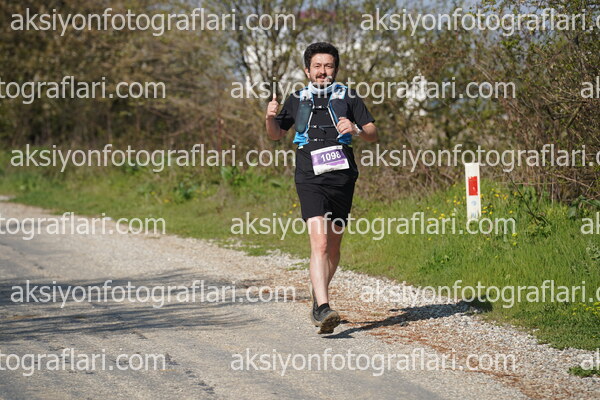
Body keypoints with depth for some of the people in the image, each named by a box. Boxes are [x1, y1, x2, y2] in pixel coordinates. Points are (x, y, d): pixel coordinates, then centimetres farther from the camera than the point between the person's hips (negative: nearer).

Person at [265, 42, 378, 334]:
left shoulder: (347, 97, 11)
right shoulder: (297, 100, 14)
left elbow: (373, 134, 8)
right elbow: (276, 135, 24)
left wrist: (355, 130, -14)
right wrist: (271, 117, 2)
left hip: (342, 178, 1)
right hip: (310, 180, -1)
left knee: (333, 247, 10)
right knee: (319, 243, -18)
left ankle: (318, 297, 33)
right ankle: (323, 309, -28)